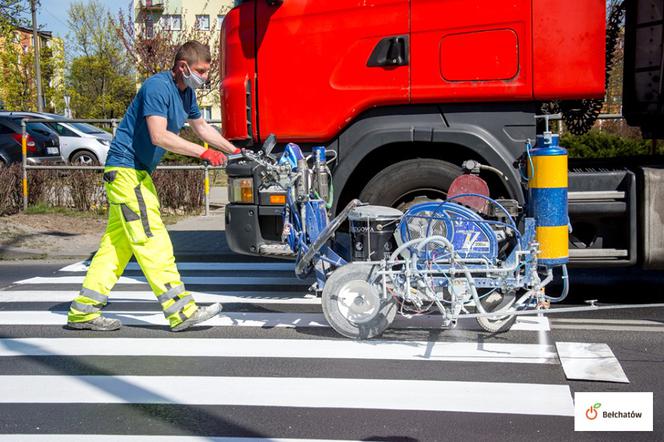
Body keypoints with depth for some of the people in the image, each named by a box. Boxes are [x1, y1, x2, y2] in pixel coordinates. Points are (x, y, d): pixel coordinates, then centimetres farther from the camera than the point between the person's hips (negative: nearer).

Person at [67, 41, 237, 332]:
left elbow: (201, 127, 26)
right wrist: (204, 153, -28)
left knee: (118, 240, 9)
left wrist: (234, 151, 21)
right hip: (125, 168, -10)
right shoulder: (158, 87, -18)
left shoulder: (186, 92, 11)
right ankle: (181, 312, -12)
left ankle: (83, 311, 13)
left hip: (139, 171, 10)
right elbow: (159, 136, -29)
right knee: (151, 238, -11)